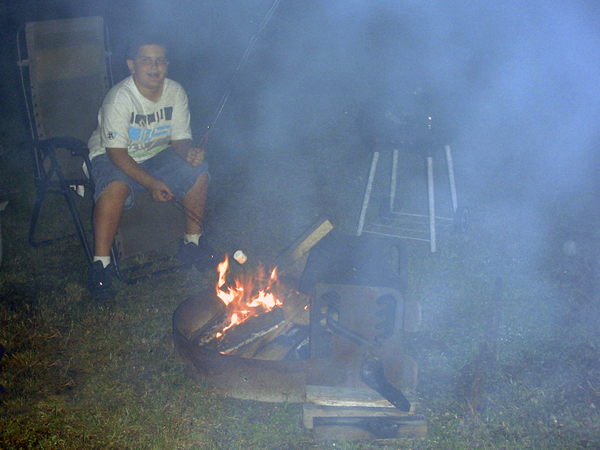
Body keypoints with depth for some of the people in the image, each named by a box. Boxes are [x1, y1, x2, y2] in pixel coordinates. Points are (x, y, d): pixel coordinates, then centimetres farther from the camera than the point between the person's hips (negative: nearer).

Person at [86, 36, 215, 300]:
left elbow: (180, 138, -2)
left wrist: (190, 153, -27)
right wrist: (151, 183, -33)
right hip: (111, 159, -5)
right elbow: (116, 152, -25)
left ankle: (192, 243, -1)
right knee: (116, 187, -37)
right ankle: (100, 263, -27)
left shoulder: (175, 92, -8)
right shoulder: (120, 98, -23)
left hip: (156, 155, 5)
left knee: (198, 171, -19)